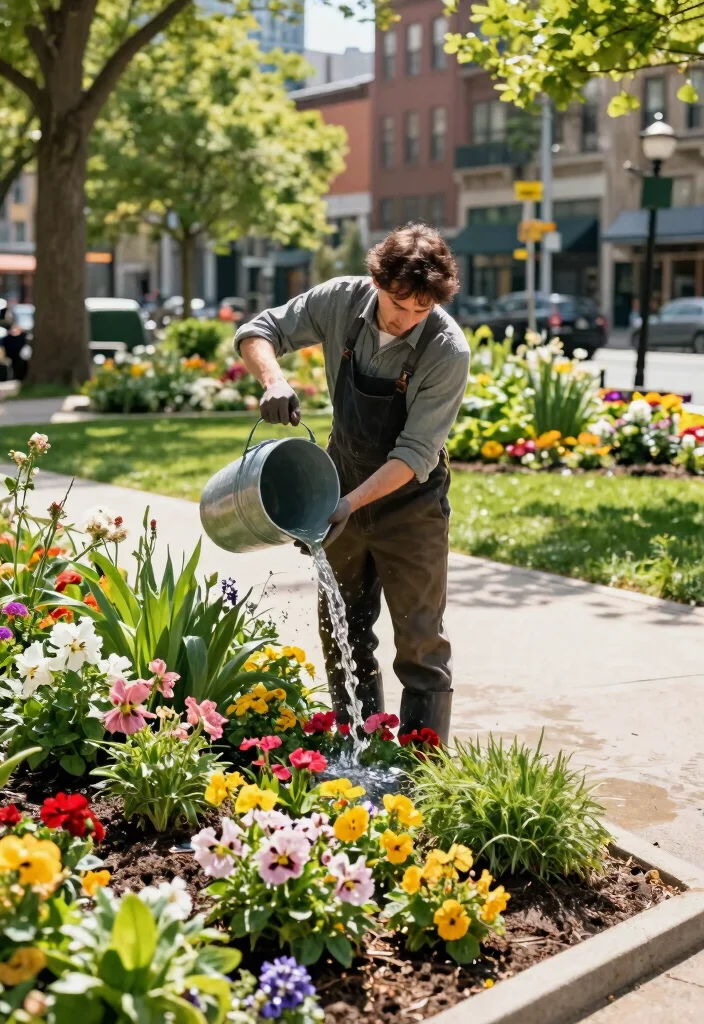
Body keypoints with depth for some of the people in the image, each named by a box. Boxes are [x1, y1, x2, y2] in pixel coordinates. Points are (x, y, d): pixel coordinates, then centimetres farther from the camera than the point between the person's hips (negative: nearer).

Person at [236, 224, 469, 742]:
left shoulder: (449, 350, -25)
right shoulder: (340, 301, -15)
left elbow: (415, 454, -26)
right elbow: (257, 333, -5)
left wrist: (351, 504, -35)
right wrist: (274, 379, -26)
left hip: (410, 500, -4)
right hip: (344, 484, 5)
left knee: (420, 640, -3)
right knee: (341, 632, 13)